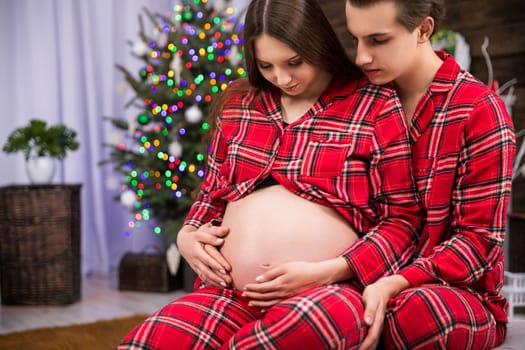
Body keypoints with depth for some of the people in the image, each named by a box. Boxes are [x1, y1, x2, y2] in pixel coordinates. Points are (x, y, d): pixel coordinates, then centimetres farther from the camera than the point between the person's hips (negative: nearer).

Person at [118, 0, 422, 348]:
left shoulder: (376, 106, 3)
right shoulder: (239, 105, 17)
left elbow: (402, 219, 0)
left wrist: (326, 272, -14)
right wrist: (188, 236, 6)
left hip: (324, 293, -2)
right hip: (227, 293, 3)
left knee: (330, 317, -40)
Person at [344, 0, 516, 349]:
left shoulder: (478, 109, -9)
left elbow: (479, 240, -11)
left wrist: (394, 284, -26)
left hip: (459, 292, -3)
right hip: (370, 283, 3)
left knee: (418, 312, -39)